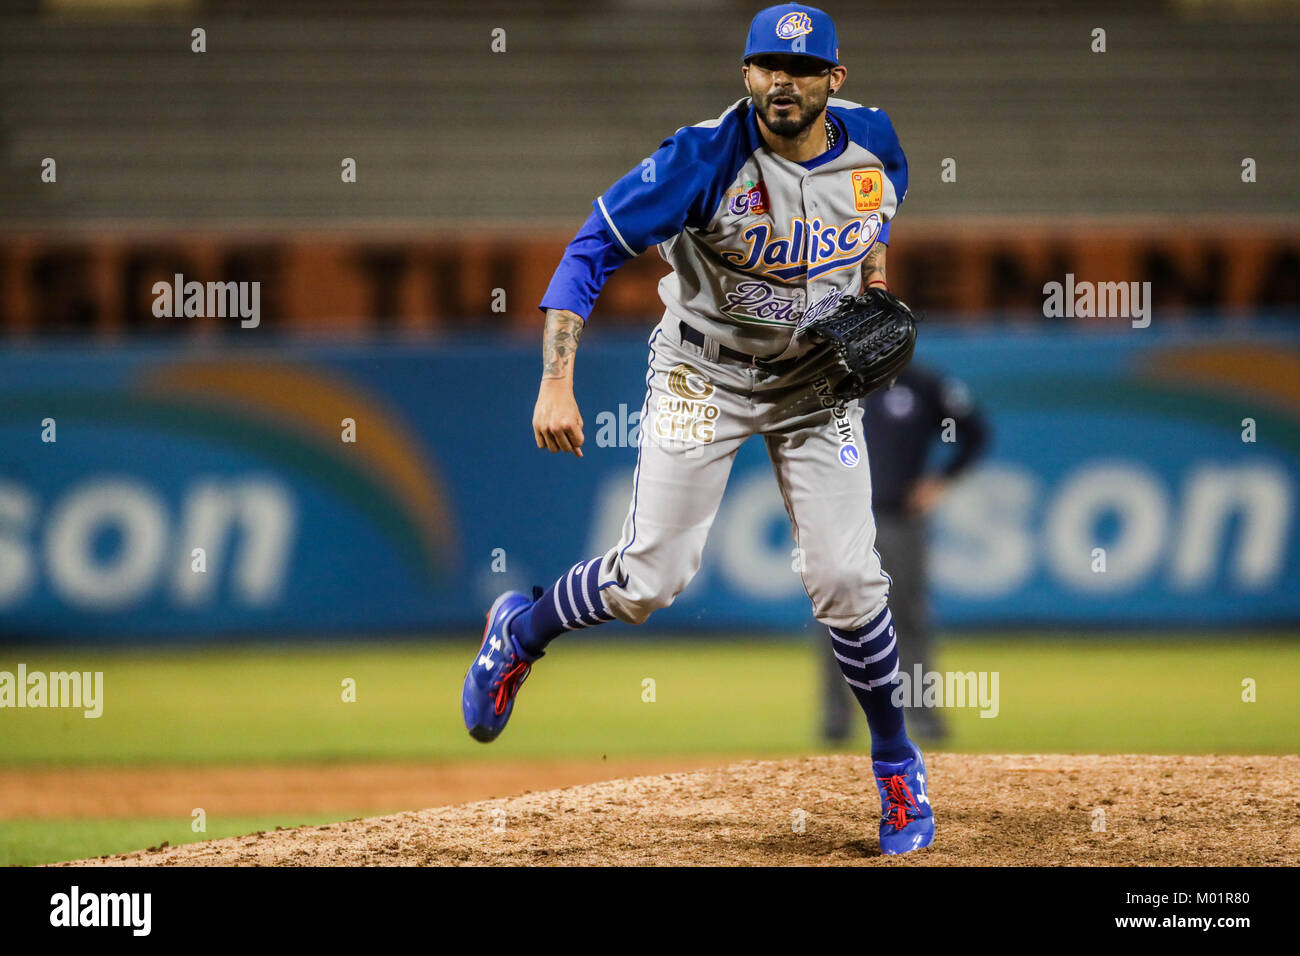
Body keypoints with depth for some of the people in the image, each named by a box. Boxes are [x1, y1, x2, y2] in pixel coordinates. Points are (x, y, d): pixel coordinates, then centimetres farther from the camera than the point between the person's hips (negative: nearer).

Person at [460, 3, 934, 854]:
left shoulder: (875, 144, -12)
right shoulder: (708, 158, -27)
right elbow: (592, 250, -25)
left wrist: (873, 275, -5)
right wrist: (557, 382, -34)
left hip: (816, 384, 3)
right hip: (703, 376, -3)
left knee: (848, 583, -6)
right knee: (648, 581, -7)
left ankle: (898, 766, 15)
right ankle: (522, 632, 25)